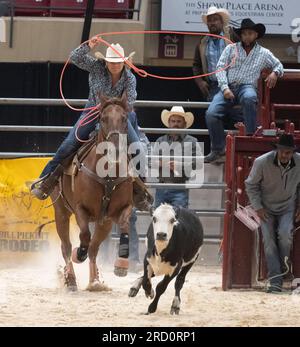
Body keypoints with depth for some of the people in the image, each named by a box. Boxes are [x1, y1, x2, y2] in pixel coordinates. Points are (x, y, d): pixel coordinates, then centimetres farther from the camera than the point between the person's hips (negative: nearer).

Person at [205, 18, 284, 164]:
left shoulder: (263, 53, 16)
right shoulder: (231, 49, 14)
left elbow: (278, 65, 27)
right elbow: (221, 68, 6)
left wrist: (275, 73, 2)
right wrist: (225, 88, -9)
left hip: (247, 87, -1)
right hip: (228, 87, 1)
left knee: (249, 98, -42)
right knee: (211, 113, -24)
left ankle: (251, 135, -31)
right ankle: (218, 149, -8)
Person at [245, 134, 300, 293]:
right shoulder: (262, 162, -19)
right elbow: (251, 185, -5)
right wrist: (258, 207, -10)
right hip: (267, 208, 0)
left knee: (285, 233, -25)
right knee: (269, 241, -11)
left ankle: (283, 267, 0)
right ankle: (275, 281, -9)